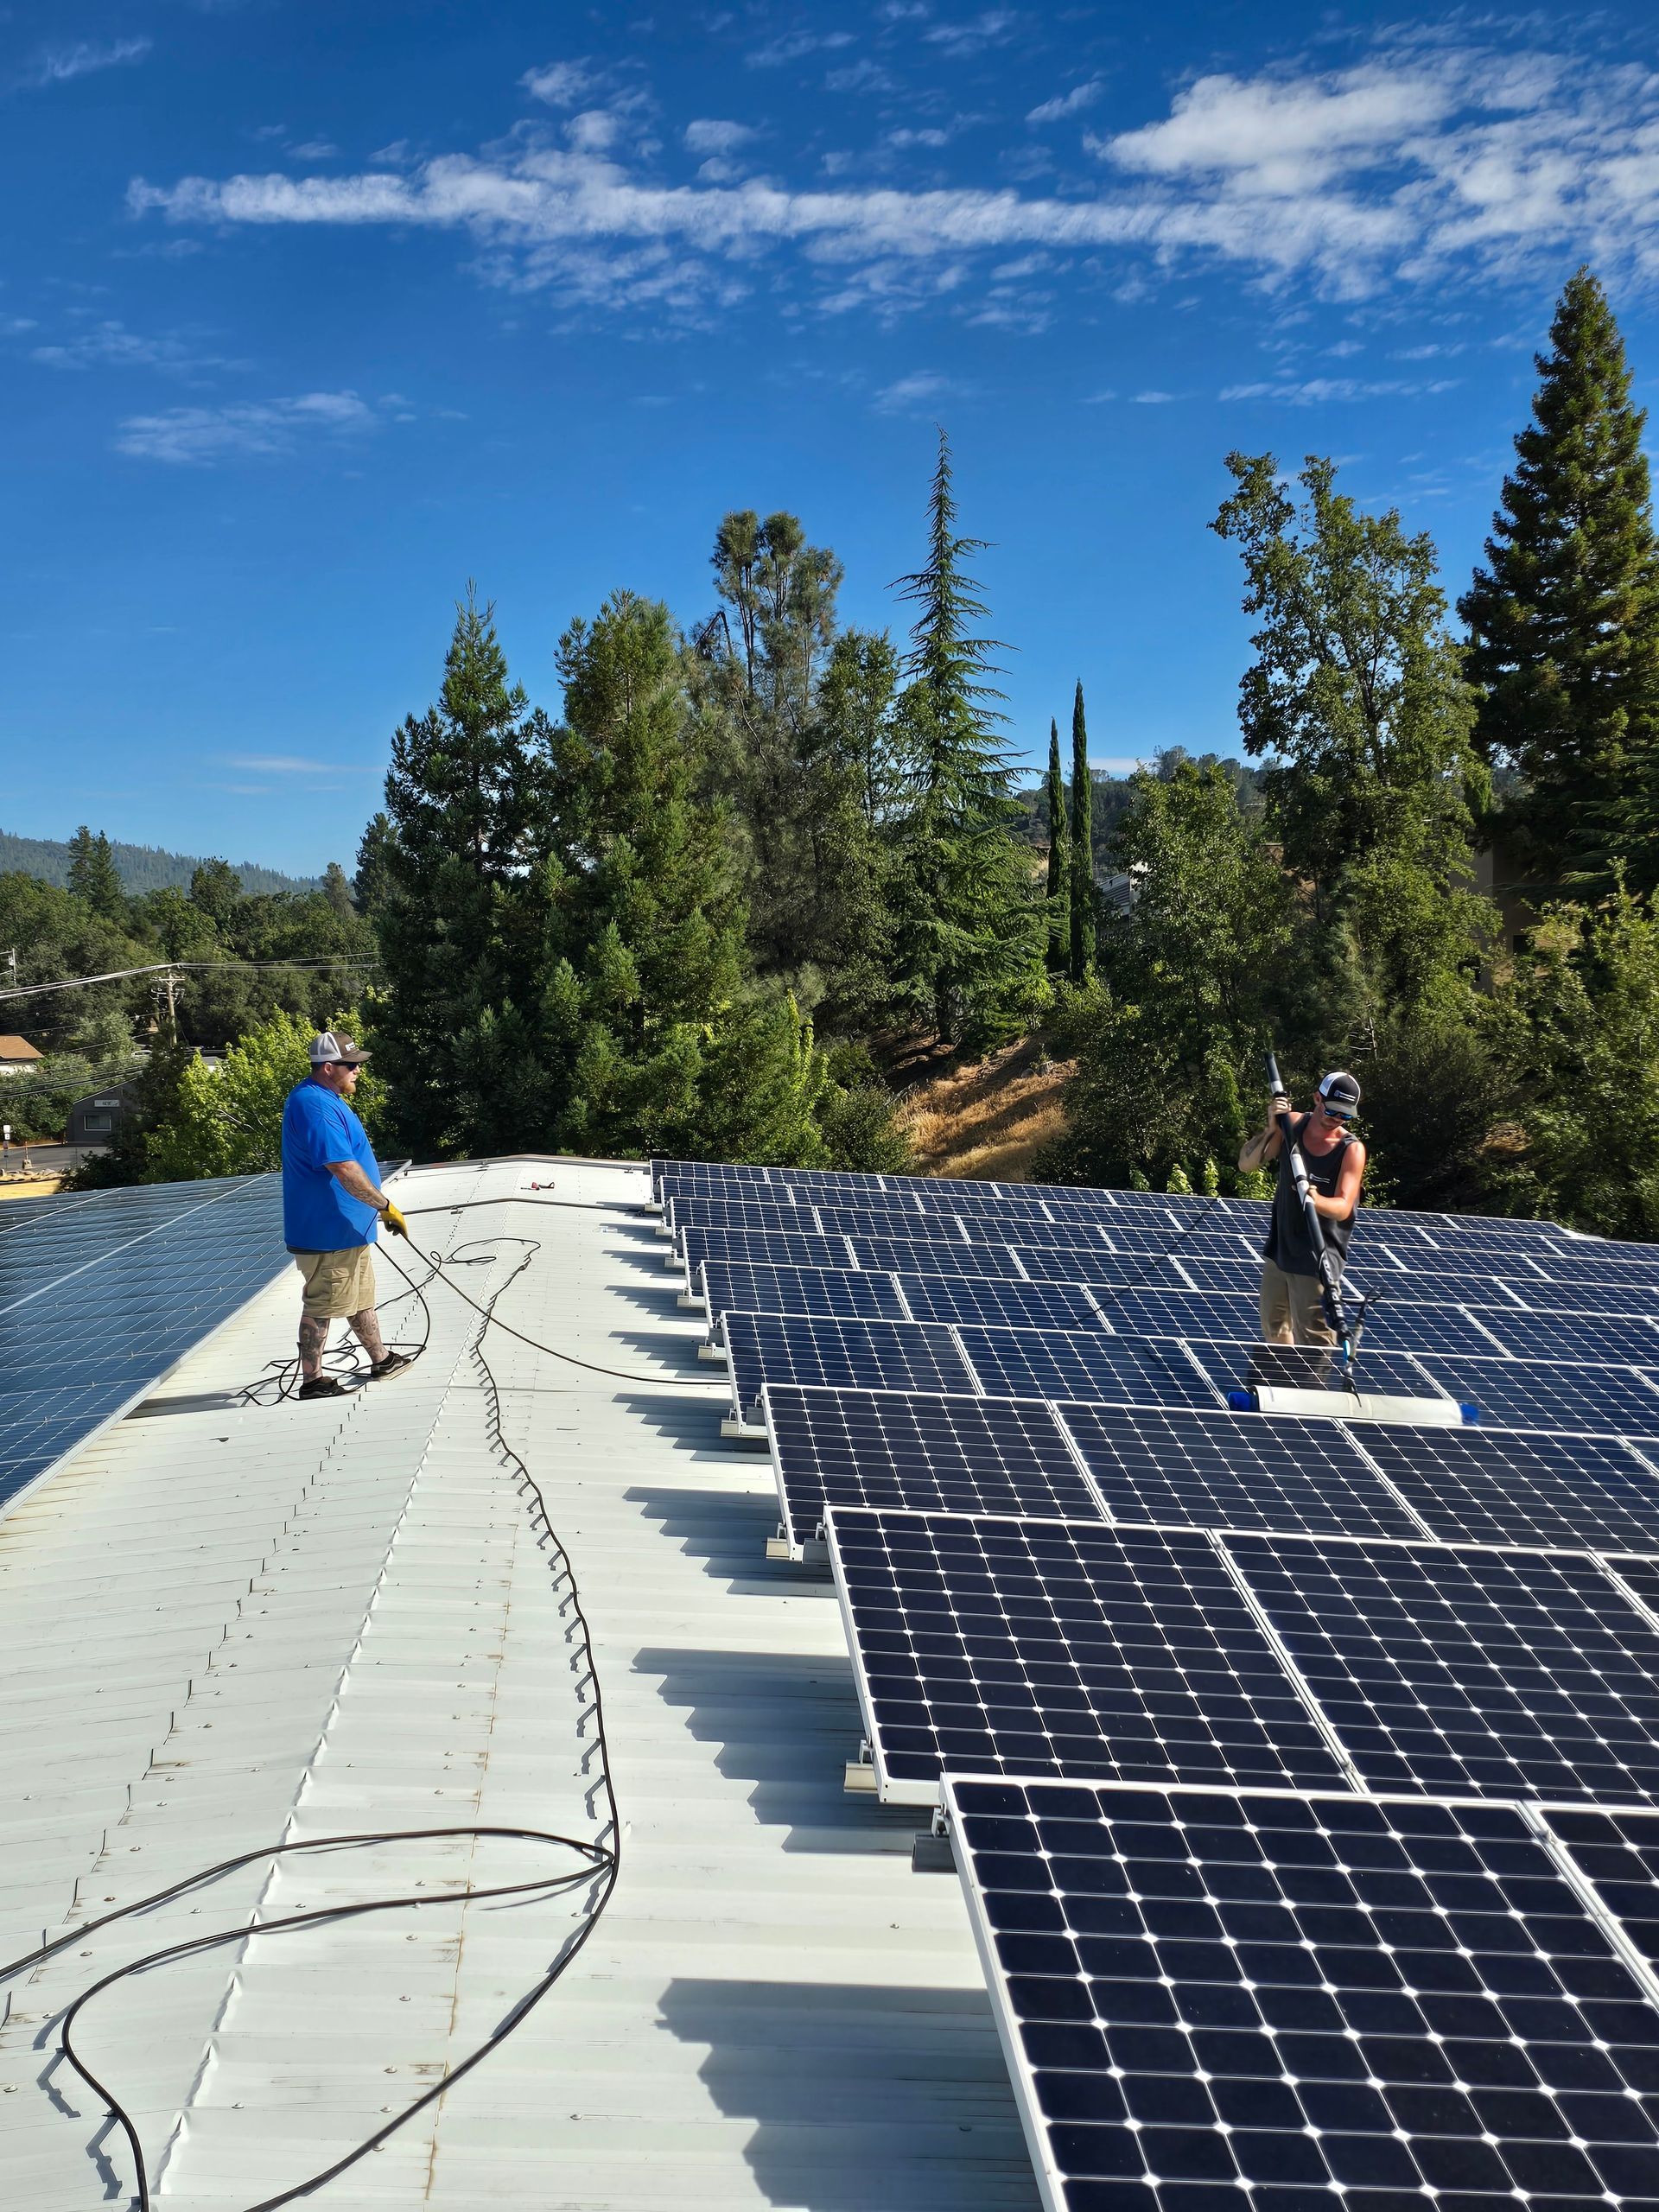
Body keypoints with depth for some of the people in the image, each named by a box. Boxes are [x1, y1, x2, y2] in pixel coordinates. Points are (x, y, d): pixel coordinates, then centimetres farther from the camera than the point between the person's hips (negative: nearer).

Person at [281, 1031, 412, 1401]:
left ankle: (380, 1360, 35)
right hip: (327, 1231, -11)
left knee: (361, 1298, 21)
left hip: (347, 1228, 11)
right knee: (320, 1307, 1)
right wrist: (386, 1206, -24)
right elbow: (344, 1169, -30)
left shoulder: (326, 1099, 11)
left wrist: (377, 1208, 26)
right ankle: (311, 1381, 10)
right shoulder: (314, 1106, -24)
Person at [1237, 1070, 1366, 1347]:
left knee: (1313, 1340, -7)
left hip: (1317, 1262, -5)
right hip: (1279, 1250, 6)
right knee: (1274, 1331, 20)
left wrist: (1316, 1201, -45)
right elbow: (1246, 1162, -6)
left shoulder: (1352, 1149, -14)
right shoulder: (1291, 1126, -2)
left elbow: (1343, 1207, -23)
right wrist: (1271, 1129, -22)